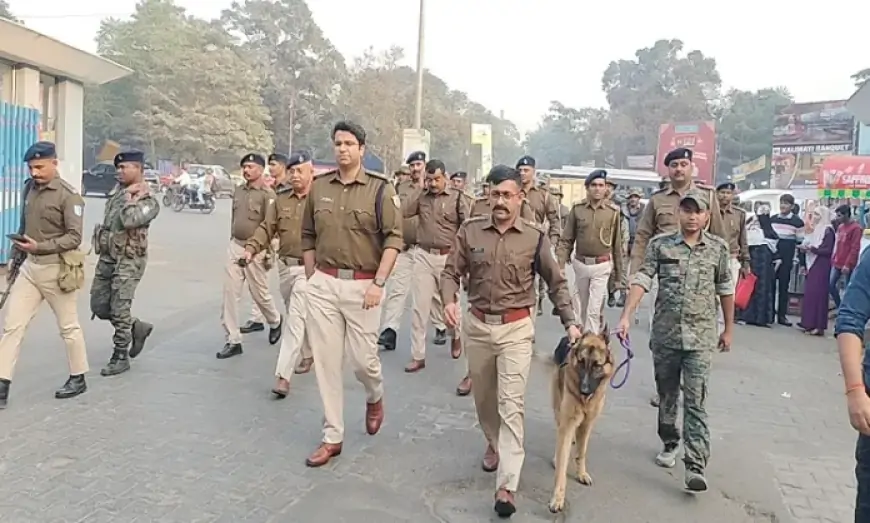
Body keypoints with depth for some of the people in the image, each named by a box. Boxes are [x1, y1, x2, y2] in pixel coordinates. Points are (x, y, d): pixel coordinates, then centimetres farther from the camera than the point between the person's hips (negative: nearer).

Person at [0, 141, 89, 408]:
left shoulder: (68, 195, -13)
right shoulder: (29, 188, 8)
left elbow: (74, 237, -17)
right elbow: (24, 226, 18)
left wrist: (40, 247, -25)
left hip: (56, 269, -6)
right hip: (29, 266, 6)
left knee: (68, 326, 8)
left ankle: (78, 378, 24)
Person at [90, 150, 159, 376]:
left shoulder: (148, 200, -14)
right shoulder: (119, 192, 11)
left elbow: (129, 220, -29)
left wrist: (130, 197, -19)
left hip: (128, 260, -8)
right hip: (107, 257, 8)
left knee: (119, 310, -4)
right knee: (98, 306, 11)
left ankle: (121, 357, 9)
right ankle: (137, 327, 30)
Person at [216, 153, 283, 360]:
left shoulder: (267, 194, -11)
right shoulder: (239, 190, 10)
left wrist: (268, 251, -20)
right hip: (235, 246, 6)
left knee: (259, 293, 7)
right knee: (230, 293, 2)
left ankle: (275, 322, 38)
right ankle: (233, 341, 8)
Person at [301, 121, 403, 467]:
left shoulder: (380, 189, -5)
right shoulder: (318, 187, 7)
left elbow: (394, 239, -8)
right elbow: (308, 237, 15)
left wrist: (378, 283, -15)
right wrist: (312, 278, 10)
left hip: (362, 285, -3)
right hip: (323, 284, 4)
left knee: (363, 358, 3)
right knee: (326, 362, 6)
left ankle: (375, 398, 40)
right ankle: (332, 437, 18)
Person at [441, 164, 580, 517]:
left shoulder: (535, 237, -6)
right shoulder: (470, 231, -3)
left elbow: (556, 283, 3)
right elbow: (451, 272, 2)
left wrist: (570, 322, -5)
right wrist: (449, 300, -18)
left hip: (516, 328, -2)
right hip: (476, 325, 3)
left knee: (511, 405, -7)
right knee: (483, 397, 19)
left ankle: (506, 487, -5)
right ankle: (493, 444, 47)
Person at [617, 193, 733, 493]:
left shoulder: (718, 248, 2)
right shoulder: (660, 245, -1)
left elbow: (725, 290, 10)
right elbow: (641, 281, -8)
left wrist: (728, 329, 14)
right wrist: (626, 317, -18)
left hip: (701, 336, -1)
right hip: (664, 333, 1)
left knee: (695, 401, -4)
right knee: (666, 395, 16)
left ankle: (695, 467, -3)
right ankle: (669, 444, 36)